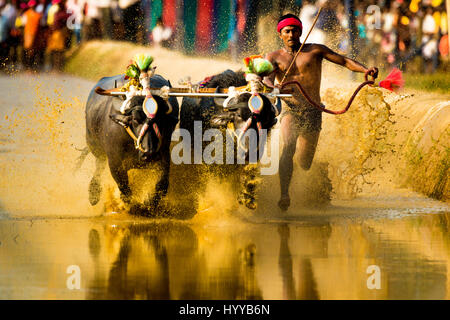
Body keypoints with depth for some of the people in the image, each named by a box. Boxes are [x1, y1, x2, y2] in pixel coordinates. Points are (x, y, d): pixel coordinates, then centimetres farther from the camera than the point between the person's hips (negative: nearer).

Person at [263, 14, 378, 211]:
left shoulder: (314, 51, 9)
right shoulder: (274, 57, 10)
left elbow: (344, 61, 6)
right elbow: (267, 78, -8)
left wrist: (365, 70, -11)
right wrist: (274, 86, -32)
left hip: (312, 112, 0)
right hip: (290, 110, 0)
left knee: (305, 164, 0)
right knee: (288, 147, -29)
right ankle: (284, 195, -36)